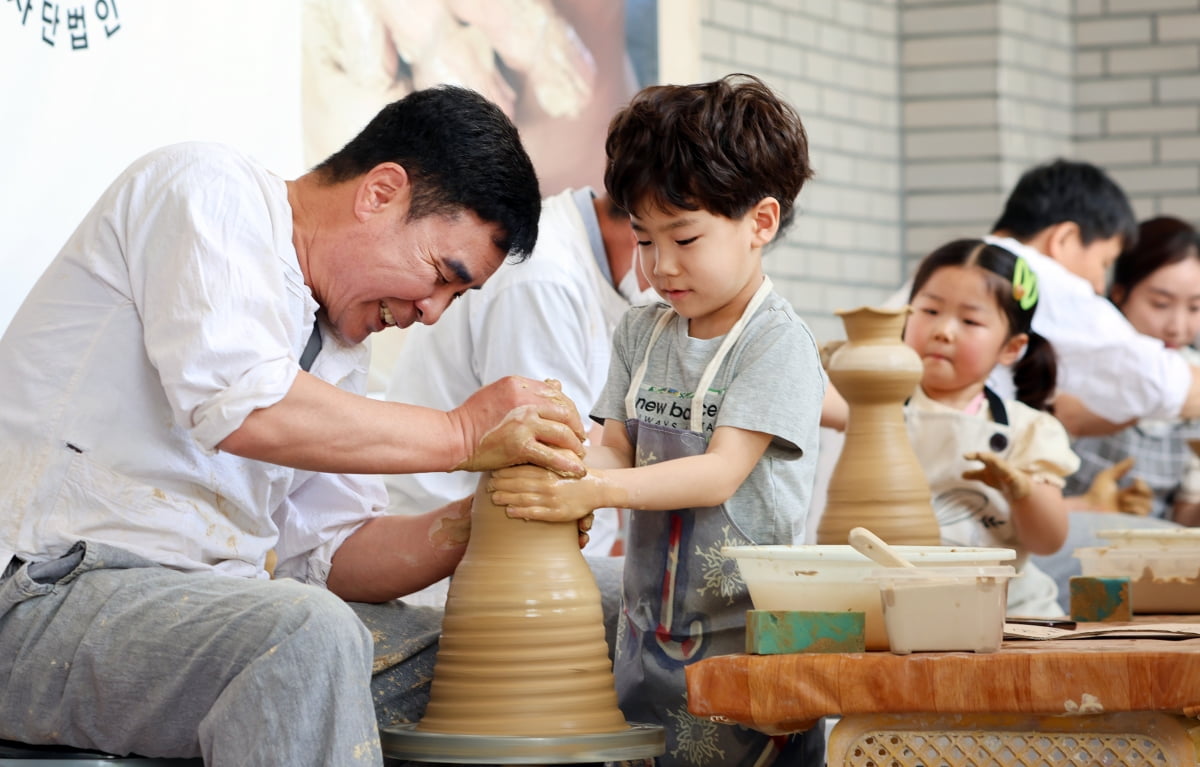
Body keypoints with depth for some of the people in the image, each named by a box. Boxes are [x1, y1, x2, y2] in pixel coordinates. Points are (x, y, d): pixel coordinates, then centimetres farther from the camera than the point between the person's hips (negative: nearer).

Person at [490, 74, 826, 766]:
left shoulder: (779, 343, -10)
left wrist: (592, 492, -29)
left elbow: (721, 472, -19)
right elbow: (619, 446, 9)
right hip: (649, 631, 6)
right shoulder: (641, 333, 12)